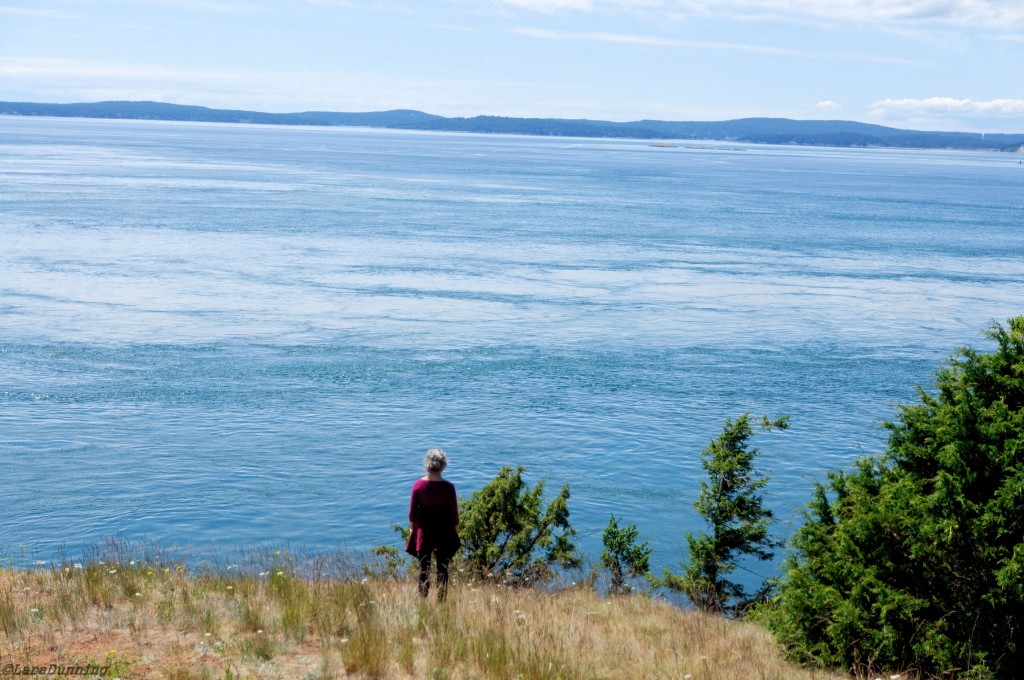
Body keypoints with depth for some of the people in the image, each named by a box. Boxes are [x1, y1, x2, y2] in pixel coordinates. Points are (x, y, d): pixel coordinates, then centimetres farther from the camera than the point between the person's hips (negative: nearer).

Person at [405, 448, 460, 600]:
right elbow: (454, 512, -5)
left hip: (423, 530, 1)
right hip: (444, 531, -1)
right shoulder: (448, 487, -13)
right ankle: (441, 600, 10)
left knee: (424, 568, 10)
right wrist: (456, 530, 8)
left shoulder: (418, 484, -8)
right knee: (442, 569, 8)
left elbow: (412, 510, -1)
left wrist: (412, 528, 12)